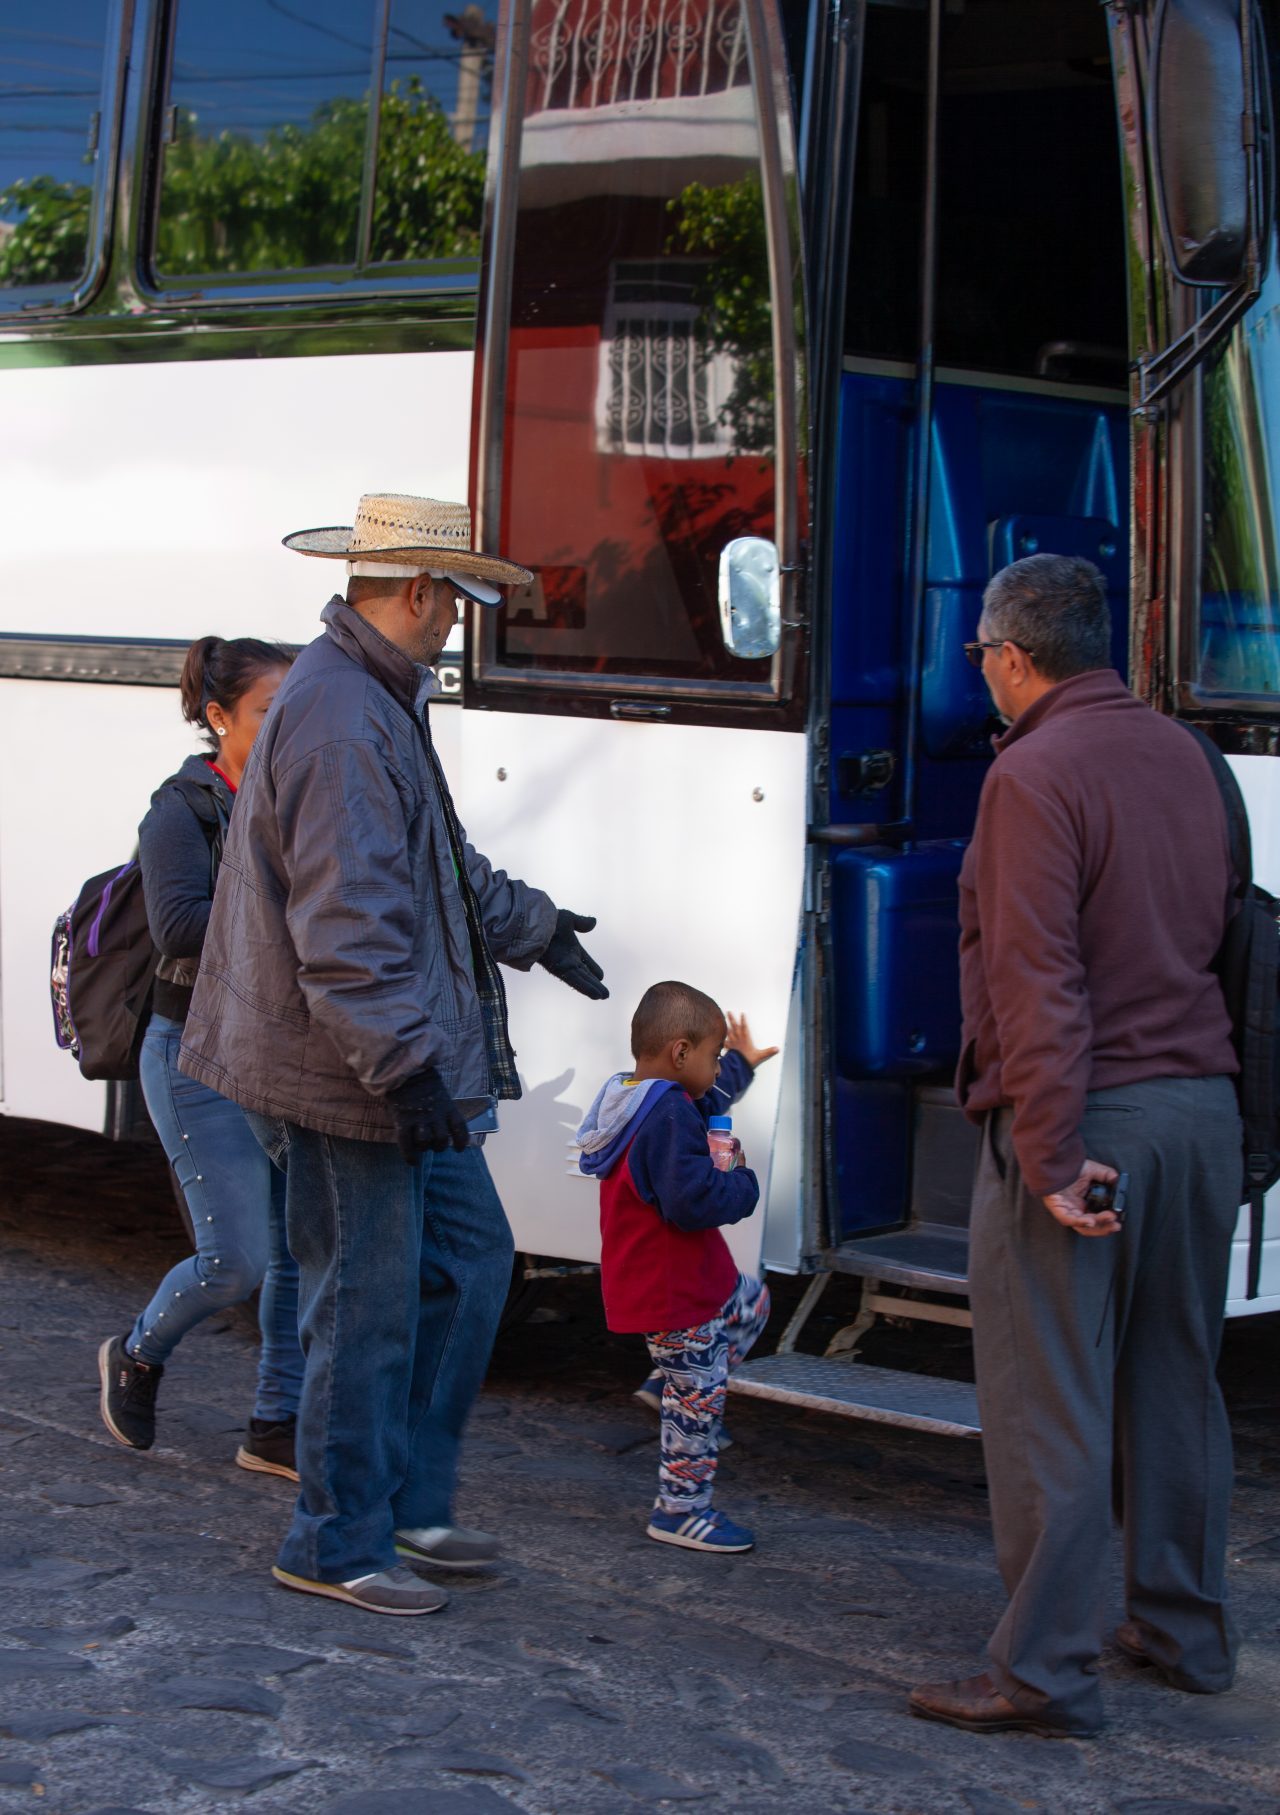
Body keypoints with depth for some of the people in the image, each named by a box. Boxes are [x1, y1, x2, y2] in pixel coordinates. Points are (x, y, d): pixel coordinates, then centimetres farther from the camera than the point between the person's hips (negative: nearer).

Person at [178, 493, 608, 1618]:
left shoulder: (383, 701, 15)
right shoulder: (340, 721, -20)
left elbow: (438, 865, 31)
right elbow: (347, 919, -26)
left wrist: (530, 926, 41)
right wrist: (404, 1059, -27)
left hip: (412, 1067, 11)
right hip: (350, 1078, -11)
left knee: (472, 1259, 16)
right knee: (370, 1307, -2)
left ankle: (410, 1503, 25)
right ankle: (338, 1545, 11)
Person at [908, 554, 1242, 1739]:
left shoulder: (1035, 775, -13)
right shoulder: (1182, 757, 10)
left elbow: (1037, 978, -19)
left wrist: (1050, 1155, -19)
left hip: (1081, 1115, -8)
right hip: (1200, 1104, 8)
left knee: (1049, 1407, -2)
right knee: (1175, 1384, 17)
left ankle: (1046, 1671, 1)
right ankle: (1183, 1630, 27)